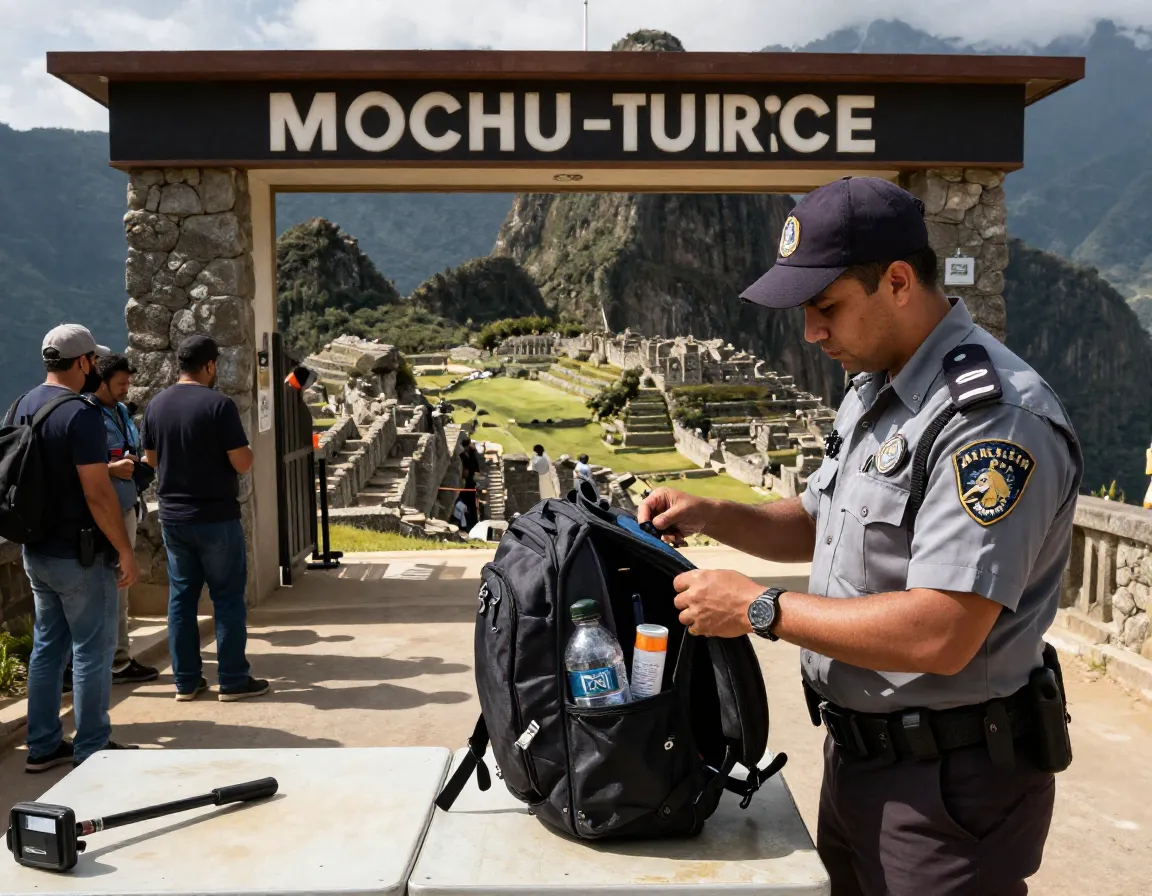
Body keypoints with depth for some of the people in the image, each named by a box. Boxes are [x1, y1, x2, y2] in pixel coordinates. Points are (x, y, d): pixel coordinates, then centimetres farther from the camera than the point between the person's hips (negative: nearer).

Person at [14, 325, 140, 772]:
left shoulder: (21, 407, 7)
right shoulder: (80, 413, -20)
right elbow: (97, 495, -22)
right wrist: (125, 550, -15)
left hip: (35, 550, 8)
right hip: (79, 554, -8)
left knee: (46, 646, 16)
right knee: (91, 652, 3)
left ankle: (43, 746, 25)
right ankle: (92, 750, 13)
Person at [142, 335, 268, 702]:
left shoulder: (155, 405, 4)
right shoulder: (218, 404, -15)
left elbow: (152, 458, 16)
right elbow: (242, 464, -16)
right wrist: (244, 447, 3)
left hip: (172, 517, 6)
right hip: (216, 517, -6)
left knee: (181, 595, 12)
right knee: (228, 597, 3)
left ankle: (186, 680, 17)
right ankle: (233, 680, 8)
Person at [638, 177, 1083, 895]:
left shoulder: (997, 418, -24)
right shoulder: (873, 392, 7)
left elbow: (939, 635, -31)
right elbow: (818, 525, 17)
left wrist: (760, 608, -23)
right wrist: (710, 515, 0)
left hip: (950, 781, -9)